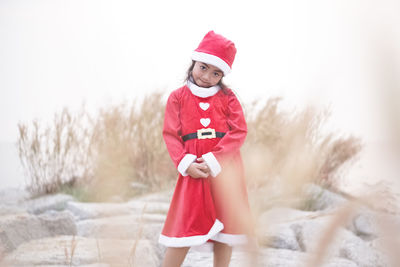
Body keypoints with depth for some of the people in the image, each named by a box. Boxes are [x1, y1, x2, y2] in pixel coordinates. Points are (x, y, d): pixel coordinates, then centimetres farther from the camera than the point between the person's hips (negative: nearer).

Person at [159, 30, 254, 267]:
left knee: (224, 233, 5)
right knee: (184, 230, -2)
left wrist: (213, 160, -15)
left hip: (224, 172, 1)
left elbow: (239, 131, -5)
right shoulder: (178, 97, 4)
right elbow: (171, 135, 0)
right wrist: (186, 164, -15)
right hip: (194, 171, -1)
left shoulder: (227, 97, 4)